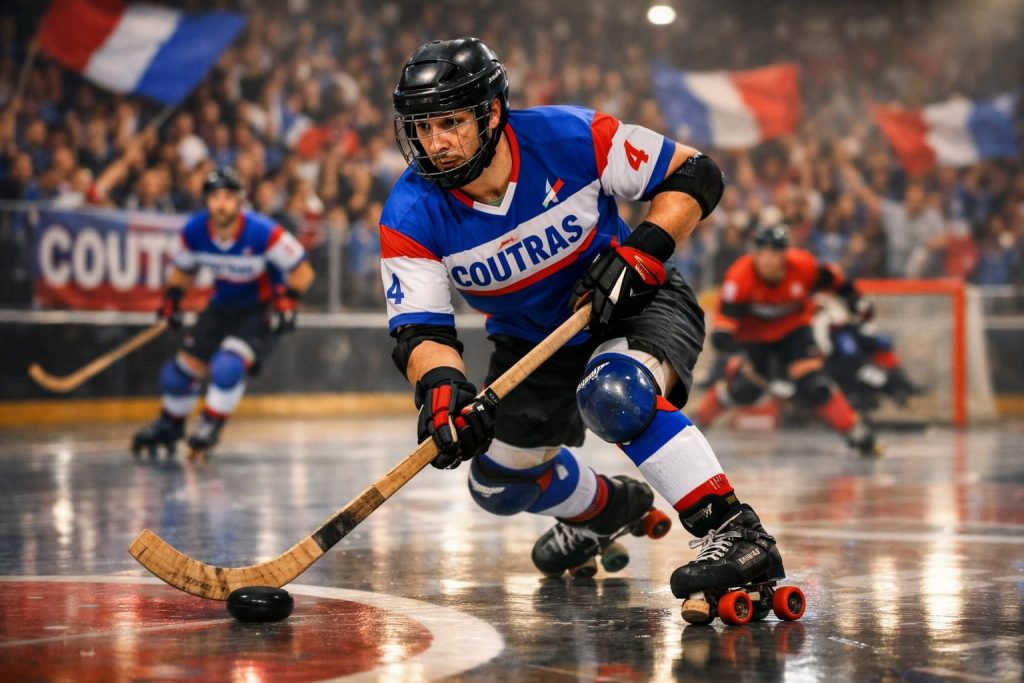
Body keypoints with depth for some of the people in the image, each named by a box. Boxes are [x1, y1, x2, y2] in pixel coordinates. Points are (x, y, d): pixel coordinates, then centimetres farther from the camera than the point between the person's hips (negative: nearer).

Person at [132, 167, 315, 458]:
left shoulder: (263, 232, -27)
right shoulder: (194, 232, -13)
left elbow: (301, 270, -16)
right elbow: (183, 268, 8)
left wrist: (286, 301, -26)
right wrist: (172, 297, -7)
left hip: (262, 310, -5)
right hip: (222, 307, 5)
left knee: (228, 365, -28)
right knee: (184, 369, 4)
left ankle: (210, 426, -6)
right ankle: (169, 425, 33)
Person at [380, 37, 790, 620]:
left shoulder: (571, 137, -26)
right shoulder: (412, 216, -20)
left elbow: (697, 174, -16)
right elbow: (420, 330, -24)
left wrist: (641, 251, -30)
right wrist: (442, 388, -46)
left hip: (636, 305, -5)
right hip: (532, 342, 5)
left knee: (614, 396, -36)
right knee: (500, 485, 11)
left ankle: (737, 533, -32)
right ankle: (607, 507, 42)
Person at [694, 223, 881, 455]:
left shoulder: (803, 266, -27)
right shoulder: (739, 277, -34)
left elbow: (832, 278, -4)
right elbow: (723, 324, -38)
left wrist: (855, 299, -1)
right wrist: (734, 356, -52)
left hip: (793, 329, 1)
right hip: (752, 334, -1)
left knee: (812, 383, -18)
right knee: (745, 388, -12)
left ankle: (858, 434, -7)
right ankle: (700, 416, 17)